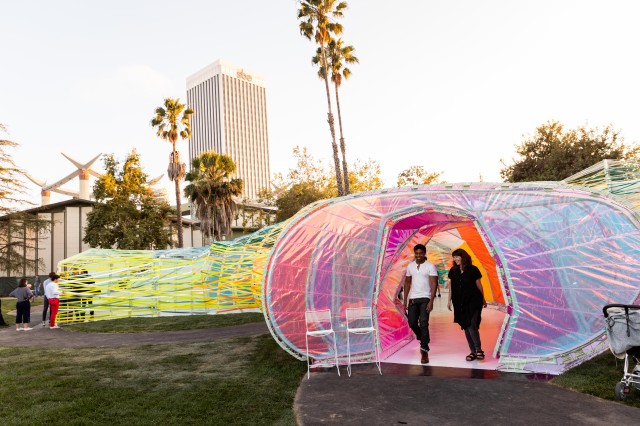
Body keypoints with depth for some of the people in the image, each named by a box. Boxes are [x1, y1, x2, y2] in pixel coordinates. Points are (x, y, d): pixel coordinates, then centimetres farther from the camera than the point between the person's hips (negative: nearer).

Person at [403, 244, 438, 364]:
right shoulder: (410, 266, 9)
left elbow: (434, 284, -9)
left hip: (425, 299, -4)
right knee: (412, 323, 2)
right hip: (412, 299, 4)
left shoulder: (430, 266, -5)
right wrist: (405, 300, 9)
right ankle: (424, 339, 31)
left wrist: (431, 301, -18)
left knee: (423, 324, -10)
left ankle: (424, 352, -4)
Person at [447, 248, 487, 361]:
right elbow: (451, 287, 11)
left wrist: (483, 299, 13)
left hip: (473, 301, -4)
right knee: (466, 327, 6)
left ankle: (478, 349, 6)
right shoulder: (453, 271, 5)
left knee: (472, 326, -13)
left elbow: (478, 285, 4)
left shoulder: (473, 269, -5)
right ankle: (473, 352, 16)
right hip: (460, 303, 4)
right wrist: (449, 301, 11)